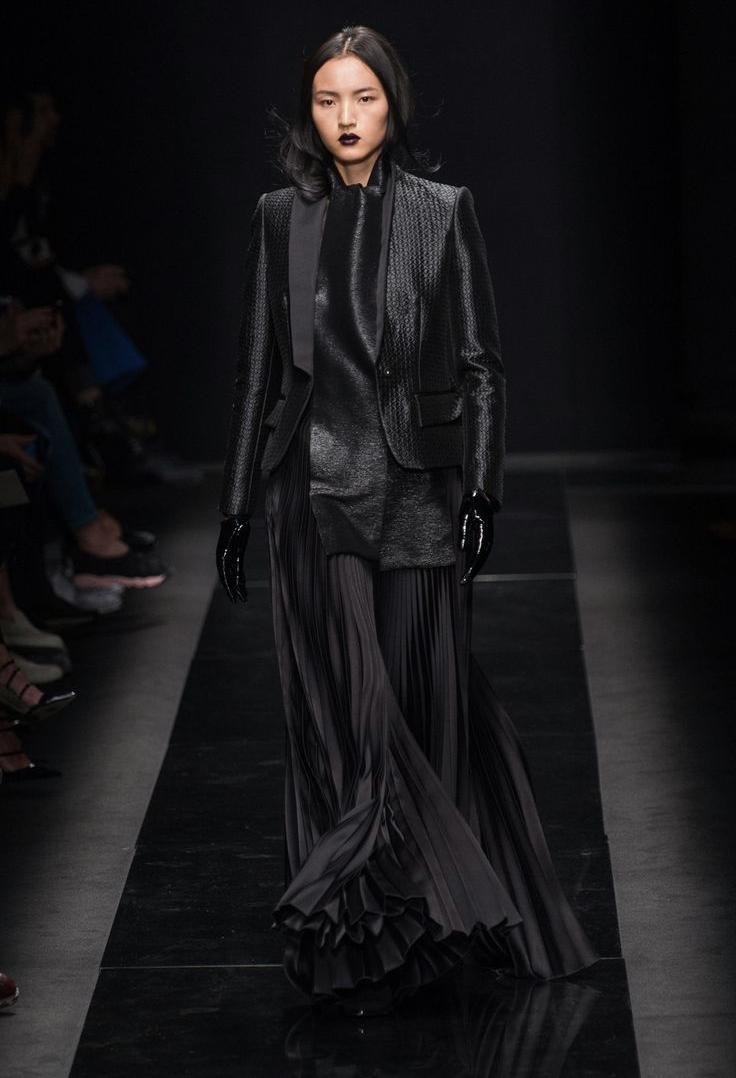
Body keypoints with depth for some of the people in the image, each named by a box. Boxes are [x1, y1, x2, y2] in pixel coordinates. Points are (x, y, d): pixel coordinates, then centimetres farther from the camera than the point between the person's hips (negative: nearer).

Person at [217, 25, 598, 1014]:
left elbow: (479, 363, 0)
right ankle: (365, 941, 7)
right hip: (317, 490, 2)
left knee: (421, 700, 1)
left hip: (414, 487, -1)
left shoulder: (442, 212, 1)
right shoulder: (281, 219, 6)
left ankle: (412, 915, 17)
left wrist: (480, 490, -8)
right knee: (338, 708, -1)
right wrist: (236, 507, 8)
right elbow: (260, 369, 9)